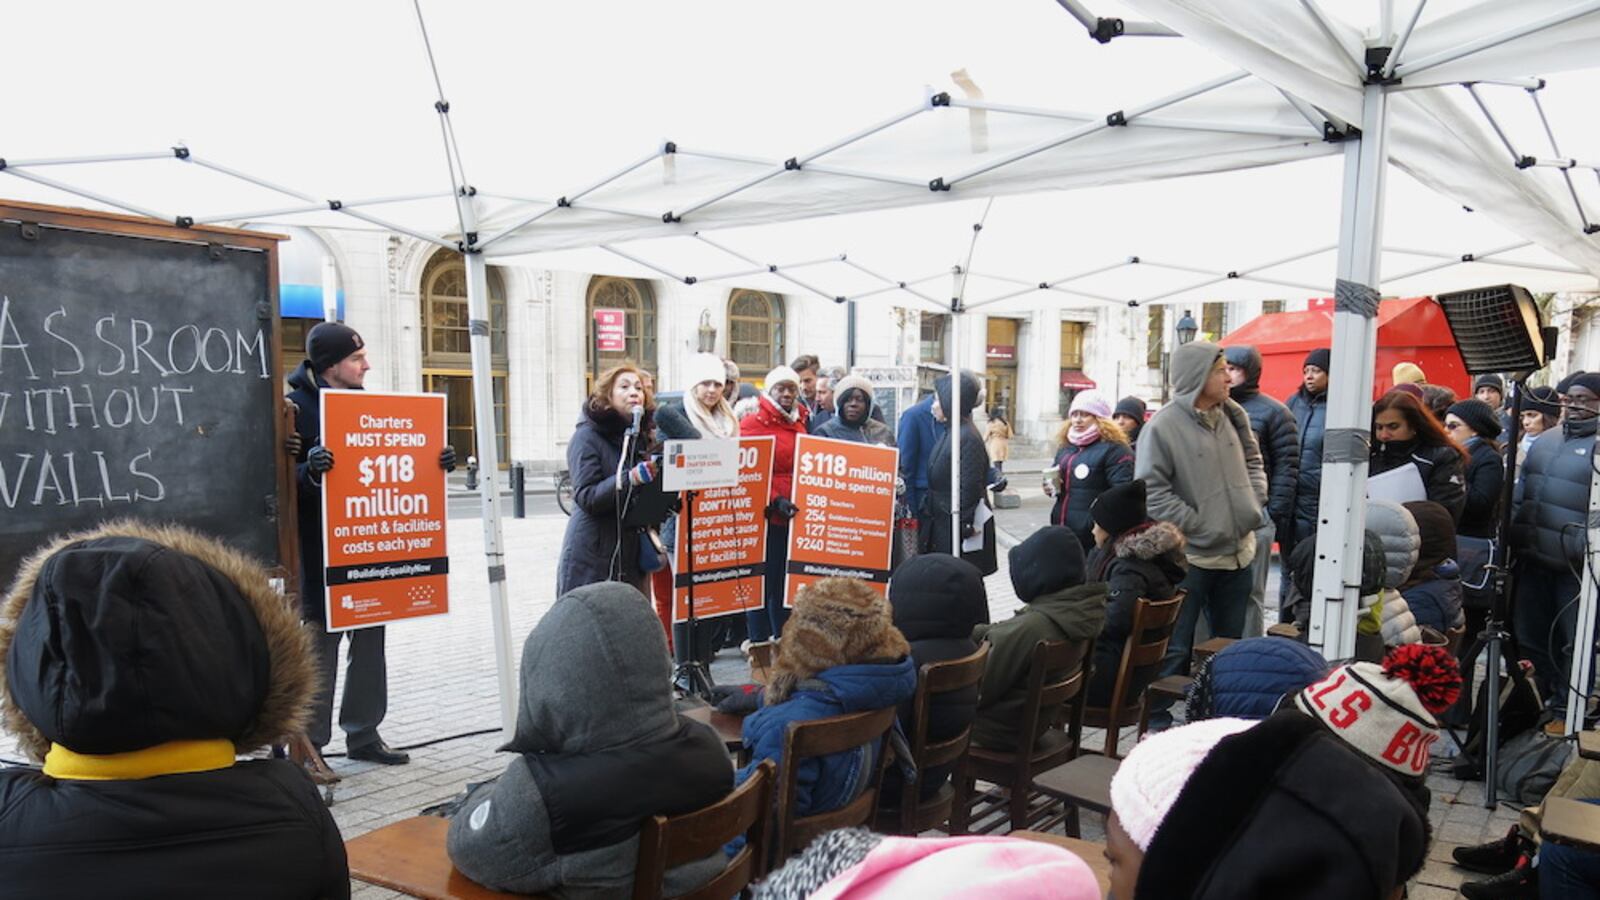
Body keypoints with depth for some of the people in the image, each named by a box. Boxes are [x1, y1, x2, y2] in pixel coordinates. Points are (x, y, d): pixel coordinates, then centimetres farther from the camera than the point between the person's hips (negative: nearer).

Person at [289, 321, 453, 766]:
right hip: (321, 551, -7)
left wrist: (436, 463, 3)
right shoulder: (298, 405, -10)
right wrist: (309, 470, -36)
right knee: (321, 645, 0)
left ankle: (363, 734, 25)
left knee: (370, 641, 13)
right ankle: (308, 743, 13)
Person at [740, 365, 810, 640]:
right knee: (765, 584, -2)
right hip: (766, 517, -7)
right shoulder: (754, 423, -5)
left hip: (795, 517, 7)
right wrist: (774, 501, -22)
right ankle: (759, 644, 7)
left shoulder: (799, 422, 17)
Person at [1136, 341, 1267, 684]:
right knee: (1175, 650, 0)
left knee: (1230, 645, 20)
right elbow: (1152, 490, -18)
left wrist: (1256, 504, 2)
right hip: (1190, 557, -7)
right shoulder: (1163, 426, -16)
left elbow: (1252, 461, 18)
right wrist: (1200, 527, -18)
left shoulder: (1232, 415, 5)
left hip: (1238, 551, 7)